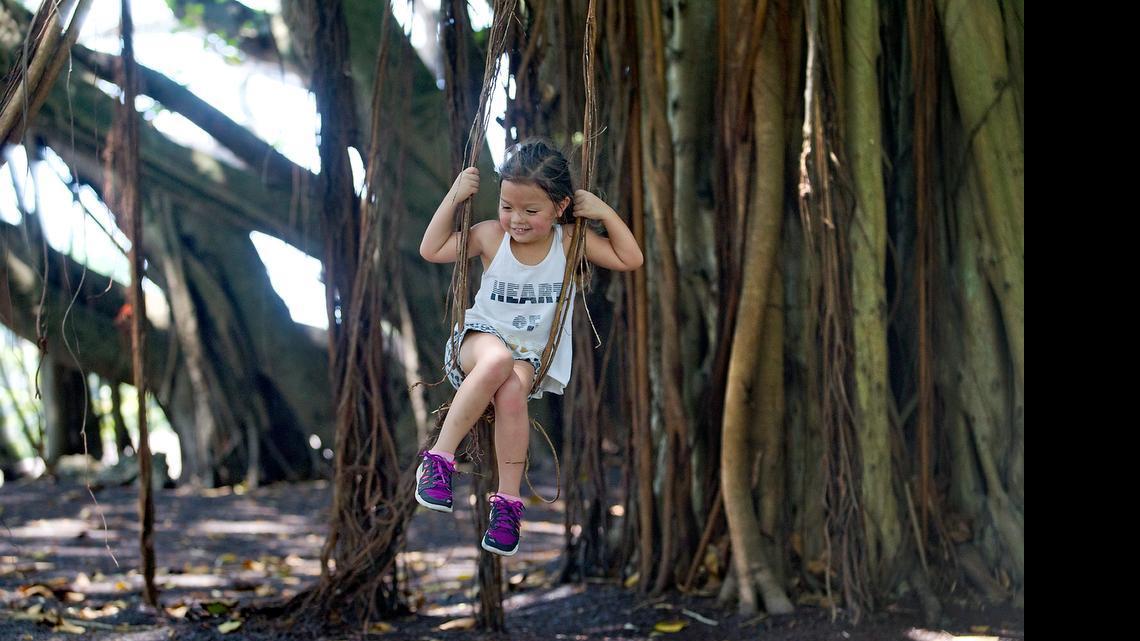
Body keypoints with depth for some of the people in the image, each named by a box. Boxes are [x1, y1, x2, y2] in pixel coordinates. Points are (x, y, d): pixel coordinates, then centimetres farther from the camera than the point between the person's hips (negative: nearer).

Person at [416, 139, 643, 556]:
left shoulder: (570, 241, 0)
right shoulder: (490, 236, -1)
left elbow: (630, 259, 0)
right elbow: (431, 250, 2)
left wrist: (604, 213, -10)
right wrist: (453, 197, -6)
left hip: (531, 354, 1)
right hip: (480, 335, -1)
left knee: (512, 390, -35)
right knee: (498, 360, -39)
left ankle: (507, 501, -29)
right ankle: (439, 458, -36)